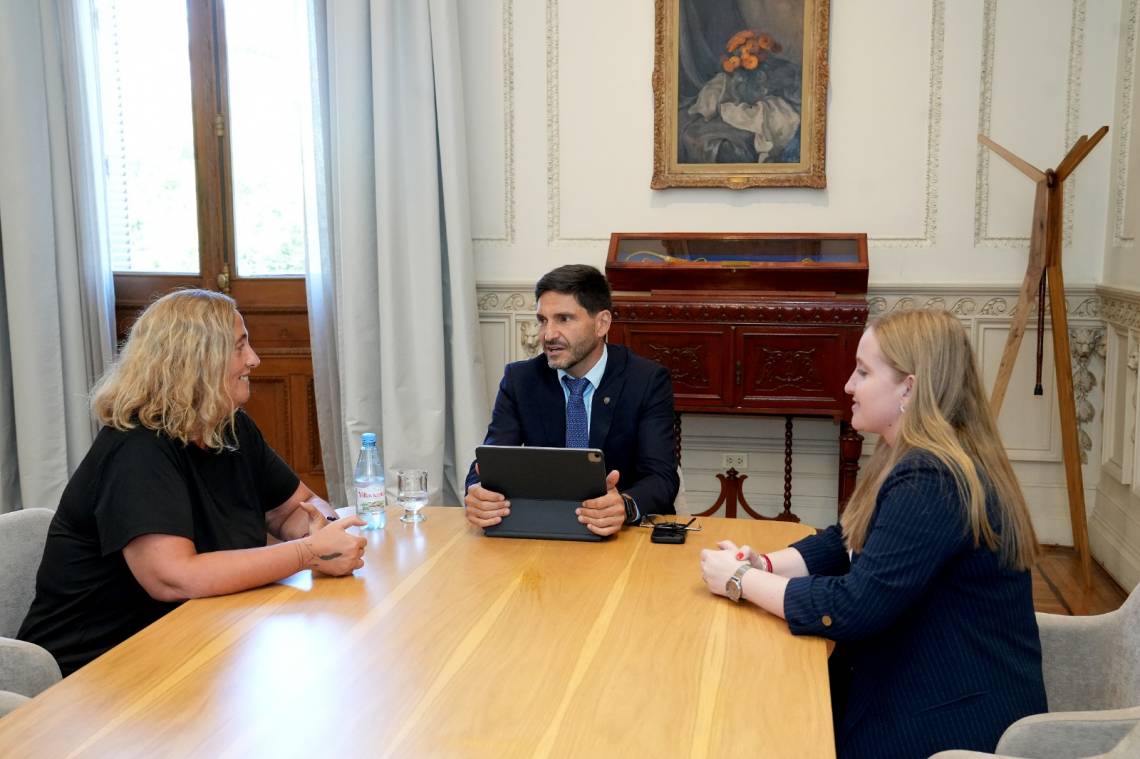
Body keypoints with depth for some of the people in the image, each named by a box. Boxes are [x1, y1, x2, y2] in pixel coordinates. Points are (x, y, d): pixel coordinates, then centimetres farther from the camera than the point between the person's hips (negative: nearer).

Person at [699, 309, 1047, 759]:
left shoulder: (932, 480, -25)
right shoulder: (918, 459, 8)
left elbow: (853, 608, -27)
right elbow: (843, 542, 12)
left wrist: (741, 581, -15)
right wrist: (761, 565, -6)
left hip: (955, 723, -9)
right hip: (918, 686, 9)